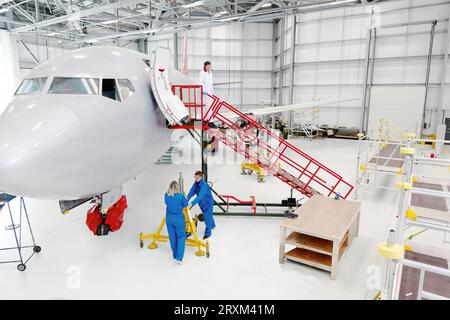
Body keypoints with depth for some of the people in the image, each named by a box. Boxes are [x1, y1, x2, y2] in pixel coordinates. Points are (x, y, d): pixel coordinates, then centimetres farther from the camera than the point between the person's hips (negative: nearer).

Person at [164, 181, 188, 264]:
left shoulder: (166, 195, -6)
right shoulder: (180, 196, -16)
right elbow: (185, 205, -2)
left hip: (169, 218, 4)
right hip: (179, 219, -4)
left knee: (172, 237, 16)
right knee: (181, 237, 8)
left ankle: (175, 256, 30)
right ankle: (179, 258, -2)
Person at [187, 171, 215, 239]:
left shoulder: (204, 185, -33)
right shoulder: (196, 183, -8)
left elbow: (200, 196, -41)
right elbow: (192, 191, -11)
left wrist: (192, 203, -47)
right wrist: (187, 199, -26)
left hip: (208, 203, -8)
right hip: (202, 203, 8)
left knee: (207, 217, 0)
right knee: (208, 215, 27)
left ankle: (207, 233, 16)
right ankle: (212, 225, 51)